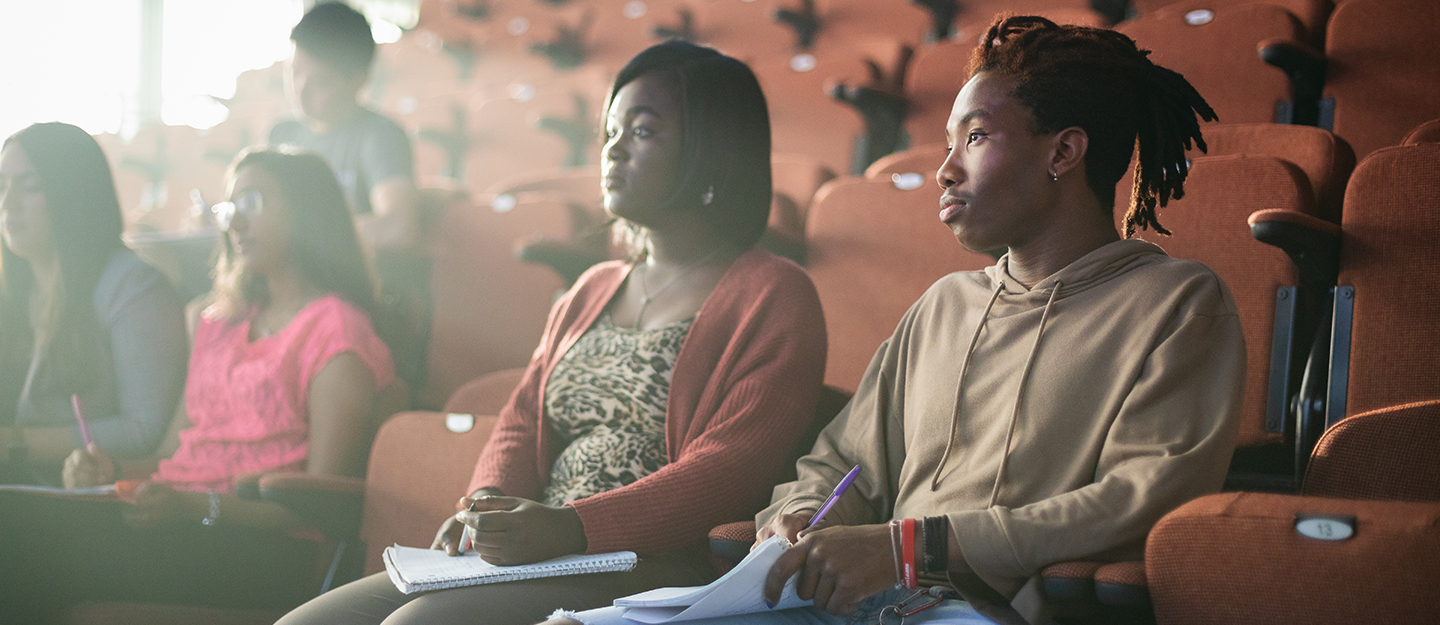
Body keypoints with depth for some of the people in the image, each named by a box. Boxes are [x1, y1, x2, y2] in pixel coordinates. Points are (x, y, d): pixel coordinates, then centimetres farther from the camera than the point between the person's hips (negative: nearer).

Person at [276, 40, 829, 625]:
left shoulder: (774, 297, -1)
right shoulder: (594, 289, 25)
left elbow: (728, 470, -13)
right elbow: (522, 419, 21)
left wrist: (572, 527, -24)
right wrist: (485, 508, -2)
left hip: (660, 571, -7)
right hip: (541, 558, 8)